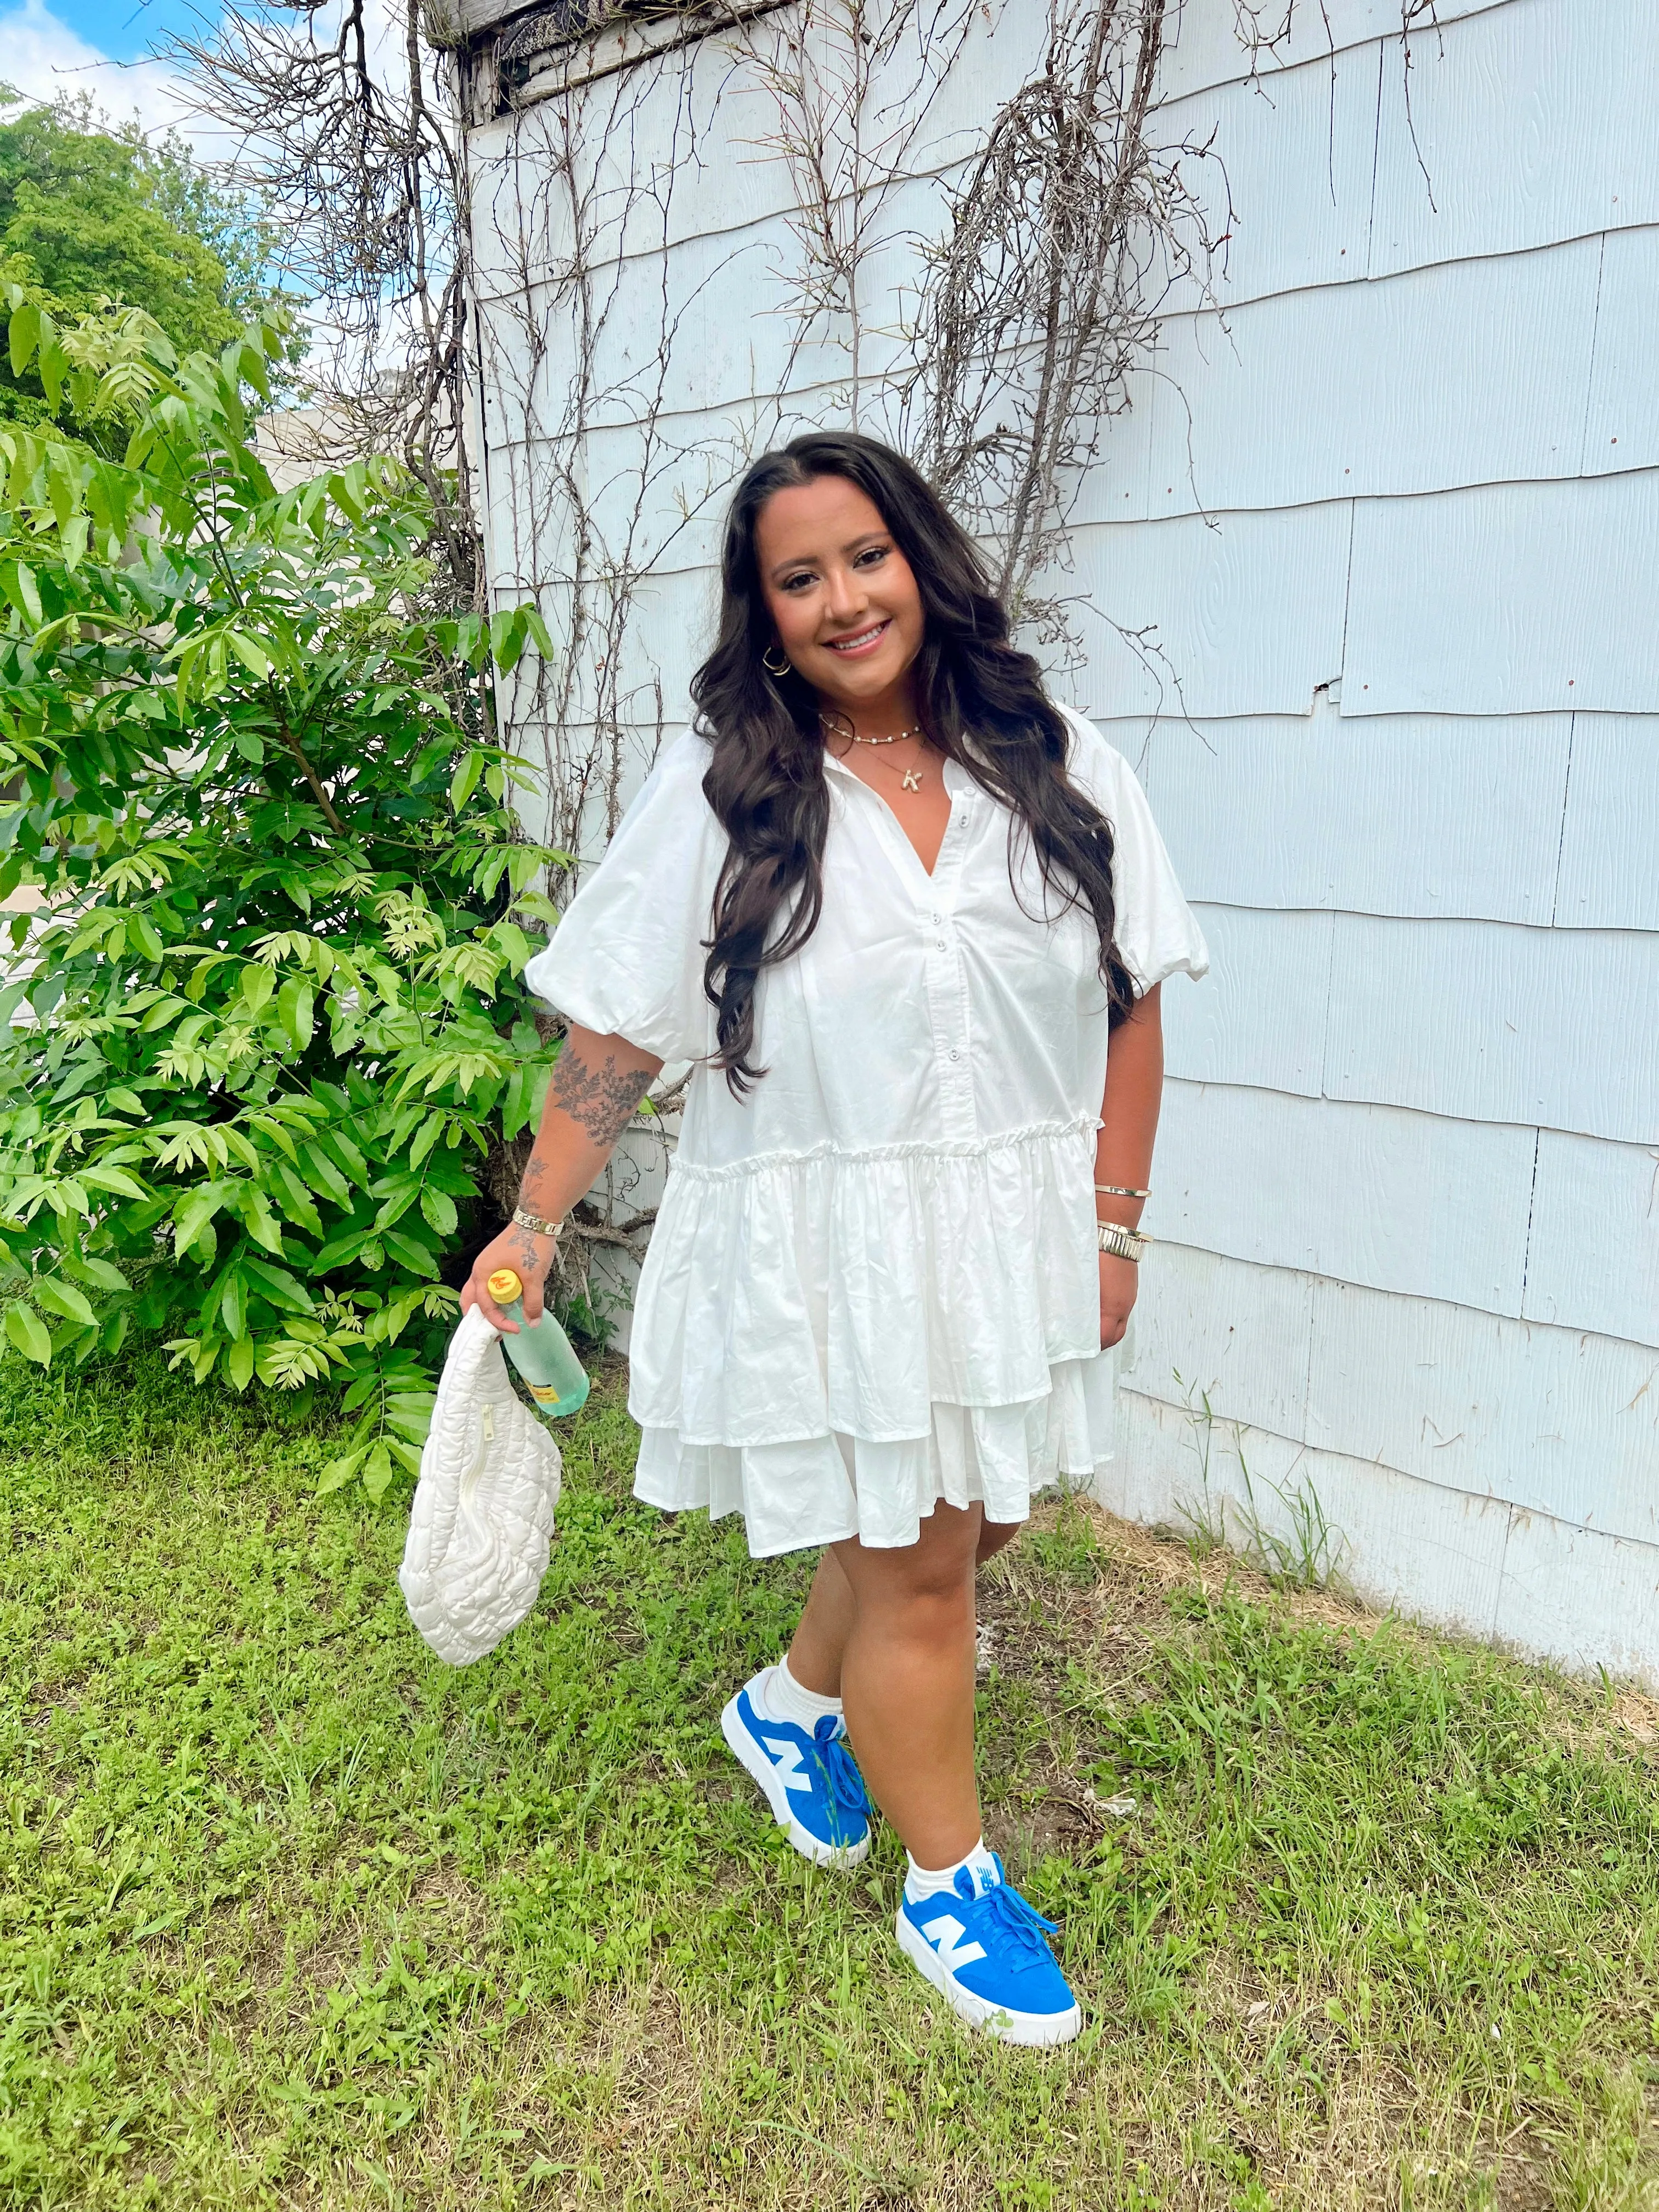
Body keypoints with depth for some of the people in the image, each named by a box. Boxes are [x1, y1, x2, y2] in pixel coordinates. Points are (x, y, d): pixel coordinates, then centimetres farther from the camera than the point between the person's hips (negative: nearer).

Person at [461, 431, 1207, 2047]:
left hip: (1013, 1240, 4)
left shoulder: (1058, 770, 0)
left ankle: (792, 1704, 49)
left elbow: (1129, 1003, 1)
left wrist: (1112, 1224, -2)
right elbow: (612, 1034, -3)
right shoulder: (716, 794, -6)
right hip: (823, 1256, -3)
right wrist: (534, 1226, -3)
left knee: (968, 1521, 18)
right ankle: (949, 1884, 34)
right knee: (911, 1569, 8)